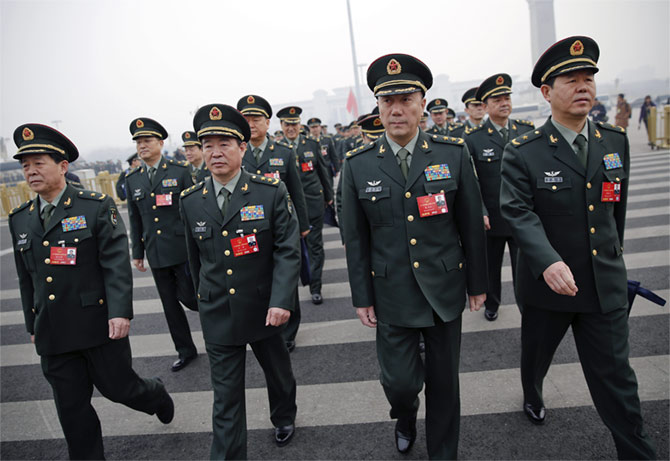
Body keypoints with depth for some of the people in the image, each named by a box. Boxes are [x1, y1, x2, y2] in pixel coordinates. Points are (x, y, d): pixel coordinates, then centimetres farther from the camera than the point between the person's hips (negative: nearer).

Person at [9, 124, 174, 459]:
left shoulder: (97, 207, -8)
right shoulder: (20, 220, 9)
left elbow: (116, 264, -13)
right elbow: (26, 278, 15)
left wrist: (120, 312, -22)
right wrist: (32, 326, 18)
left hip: (99, 325, -4)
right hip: (52, 332, 5)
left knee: (118, 387, 9)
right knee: (72, 409, 11)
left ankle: (156, 395, 40)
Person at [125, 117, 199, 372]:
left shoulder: (180, 171, -4)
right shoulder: (132, 179, 8)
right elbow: (135, 219, 13)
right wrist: (137, 252, 13)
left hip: (182, 250, -4)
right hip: (156, 254, 4)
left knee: (189, 297, -3)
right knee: (170, 304, 11)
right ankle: (185, 350, 25)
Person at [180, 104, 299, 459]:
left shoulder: (271, 191, -11)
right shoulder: (190, 201, -1)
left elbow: (287, 250, -14)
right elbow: (195, 259, 11)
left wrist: (281, 300, -23)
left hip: (263, 308, 0)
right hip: (217, 316, 1)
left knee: (278, 371, 23)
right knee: (226, 396, 7)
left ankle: (284, 418, 53)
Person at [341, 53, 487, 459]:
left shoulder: (454, 153, -5)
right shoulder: (358, 165, -5)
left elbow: (471, 224, 1)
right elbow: (355, 238, -1)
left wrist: (478, 283, 4)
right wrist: (362, 298, 0)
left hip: (445, 290, 1)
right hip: (392, 295, 0)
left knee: (444, 381, 13)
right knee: (398, 380, 5)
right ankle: (406, 414, 43)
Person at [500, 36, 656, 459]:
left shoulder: (616, 142, 2)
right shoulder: (522, 153, -13)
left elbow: (618, 205, 14)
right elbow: (519, 212, -21)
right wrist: (549, 262, -35)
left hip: (606, 282, 2)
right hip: (547, 282, -2)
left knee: (615, 375, 7)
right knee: (536, 355, 22)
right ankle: (533, 395, 54)